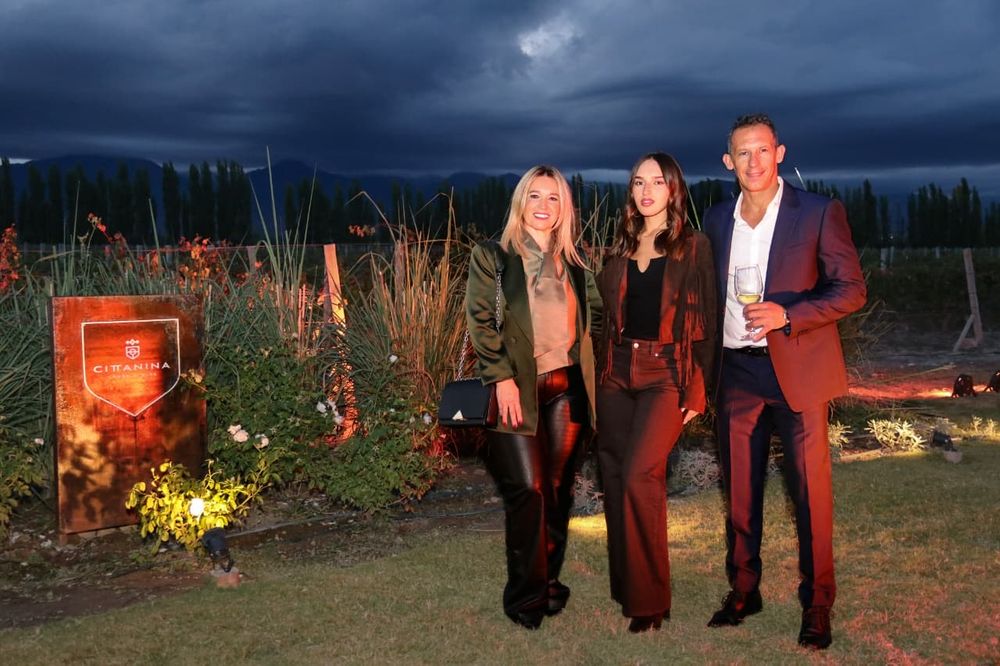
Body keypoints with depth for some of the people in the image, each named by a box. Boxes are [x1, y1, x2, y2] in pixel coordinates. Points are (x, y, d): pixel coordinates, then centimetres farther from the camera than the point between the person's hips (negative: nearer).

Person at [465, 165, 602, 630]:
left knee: (558, 488, 7)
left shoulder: (573, 263, 13)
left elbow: (596, 314, 20)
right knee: (528, 489, -8)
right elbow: (479, 320, -5)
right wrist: (502, 378, -13)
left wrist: (589, 365, 7)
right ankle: (526, 594, 6)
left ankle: (550, 581, 21)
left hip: (567, 387, 4)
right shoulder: (492, 256, 1)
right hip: (519, 387, -4)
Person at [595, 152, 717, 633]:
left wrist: (698, 390, -7)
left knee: (640, 475, -19)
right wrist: (602, 373, 10)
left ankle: (649, 598, -7)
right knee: (614, 477, 5)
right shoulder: (620, 247, 13)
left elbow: (705, 321, -2)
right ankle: (622, 588, 21)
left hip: (667, 374, -5)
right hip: (618, 372, 5)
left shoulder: (693, 246, 0)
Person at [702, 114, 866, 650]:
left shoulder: (819, 213, -4)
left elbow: (852, 290, -6)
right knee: (738, 490, 11)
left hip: (797, 369, -4)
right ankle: (742, 591, 27)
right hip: (735, 372, 4)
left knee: (810, 492, 0)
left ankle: (816, 605, 14)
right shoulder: (717, 220, 10)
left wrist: (786, 315, -20)